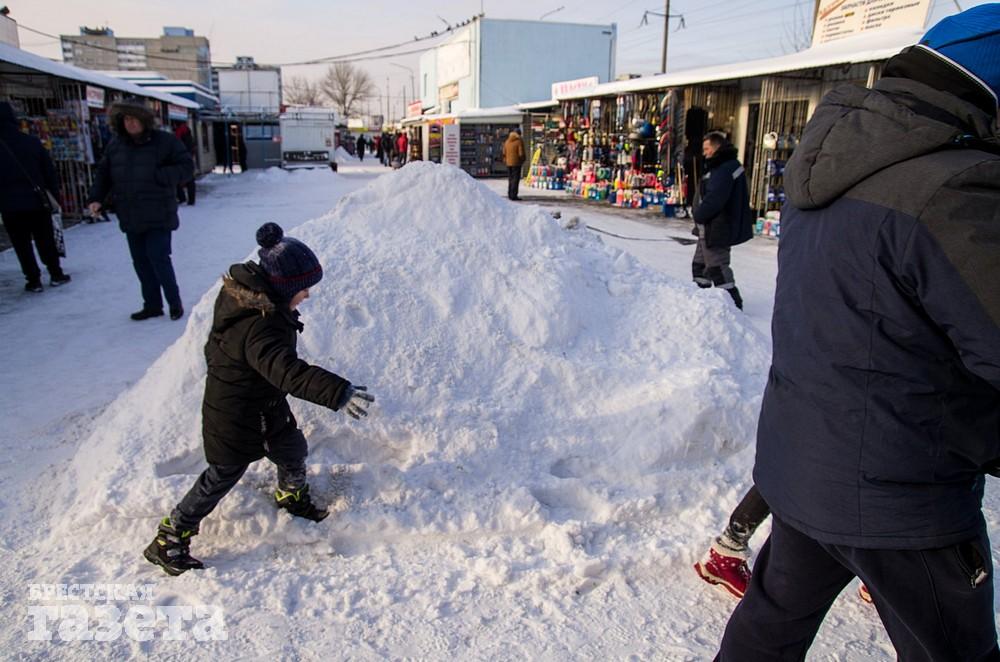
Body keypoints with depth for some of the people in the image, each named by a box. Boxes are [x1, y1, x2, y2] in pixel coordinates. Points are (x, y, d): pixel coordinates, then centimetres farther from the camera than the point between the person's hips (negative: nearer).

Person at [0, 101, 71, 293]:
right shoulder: (32, 142, 0)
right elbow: (50, 171, 3)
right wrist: (54, 197, 8)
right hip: (37, 200, 2)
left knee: (22, 244, 5)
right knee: (45, 240, 12)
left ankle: (33, 280, 6)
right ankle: (56, 274, 17)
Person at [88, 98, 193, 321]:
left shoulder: (165, 141, -6)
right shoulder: (116, 145, 8)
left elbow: (186, 168, -7)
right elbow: (103, 174, 16)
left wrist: (159, 176, -19)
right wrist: (97, 198, 4)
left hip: (158, 217, -5)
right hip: (131, 218, 6)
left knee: (159, 258, -8)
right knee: (141, 262, 10)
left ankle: (175, 302, 9)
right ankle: (152, 305, 21)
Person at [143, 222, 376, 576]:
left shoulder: (241, 292, -8)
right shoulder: (258, 329, -38)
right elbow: (290, 372, -52)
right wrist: (338, 392, -60)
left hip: (266, 405, 9)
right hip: (237, 422, -9)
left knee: (293, 449, 23)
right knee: (223, 476, 9)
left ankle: (292, 496, 53)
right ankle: (168, 540, 27)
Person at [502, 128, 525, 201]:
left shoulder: (507, 141, 10)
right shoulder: (519, 141, -9)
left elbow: (504, 153, 10)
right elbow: (521, 153, -13)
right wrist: (522, 160, 3)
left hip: (508, 163, 6)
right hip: (516, 163, -6)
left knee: (510, 179, 14)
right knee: (516, 179, -4)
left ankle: (510, 195, 16)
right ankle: (513, 195, -8)